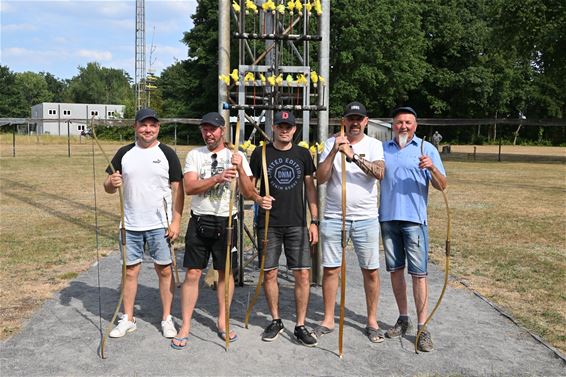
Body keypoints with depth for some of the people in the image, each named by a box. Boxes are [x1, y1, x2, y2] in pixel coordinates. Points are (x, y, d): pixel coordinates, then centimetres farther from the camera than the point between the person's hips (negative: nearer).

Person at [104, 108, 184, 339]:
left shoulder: (167, 154, -2)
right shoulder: (124, 153, 6)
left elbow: (177, 189, -3)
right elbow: (108, 187, 8)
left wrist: (176, 221, -10)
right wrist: (112, 183, -16)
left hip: (160, 225, -2)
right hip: (130, 224, 3)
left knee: (164, 270, 4)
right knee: (130, 270, 9)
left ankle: (167, 318, 18)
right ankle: (128, 319, 22)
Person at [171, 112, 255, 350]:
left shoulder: (237, 156, 2)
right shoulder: (194, 155, 3)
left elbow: (248, 193, -5)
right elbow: (189, 187, -12)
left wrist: (240, 169, -21)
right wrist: (217, 178, -25)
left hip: (226, 222, 0)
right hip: (199, 221, 0)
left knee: (226, 272, 9)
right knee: (192, 274, 0)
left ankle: (222, 321, 25)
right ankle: (185, 327, 11)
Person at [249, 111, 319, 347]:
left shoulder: (303, 154, 8)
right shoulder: (260, 154, 3)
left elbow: (310, 188, 10)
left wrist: (314, 221, 4)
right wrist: (258, 199, -15)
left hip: (297, 224, 1)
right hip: (269, 224, -1)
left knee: (303, 275, -3)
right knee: (269, 273, 5)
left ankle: (300, 326, 10)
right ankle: (275, 321, 23)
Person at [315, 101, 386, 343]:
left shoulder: (373, 145, 1)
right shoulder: (331, 143, 3)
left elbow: (379, 173, -18)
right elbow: (321, 178, -7)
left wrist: (353, 155, -26)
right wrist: (334, 151, -17)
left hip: (366, 218, 0)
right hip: (333, 217, 1)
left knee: (371, 271, 6)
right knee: (330, 269, 6)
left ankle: (372, 321, 22)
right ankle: (328, 320, 21)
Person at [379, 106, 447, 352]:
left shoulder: (426, 149, 3)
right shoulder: (383, 149, 11)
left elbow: (441, 186, -3)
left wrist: (432, 168, -21)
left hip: (414, 219, -3)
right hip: (388, 218, 3)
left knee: (418, 273, -4)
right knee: (395, 269, 10)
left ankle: (422, 328, 3)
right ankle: (403, 319, 24)